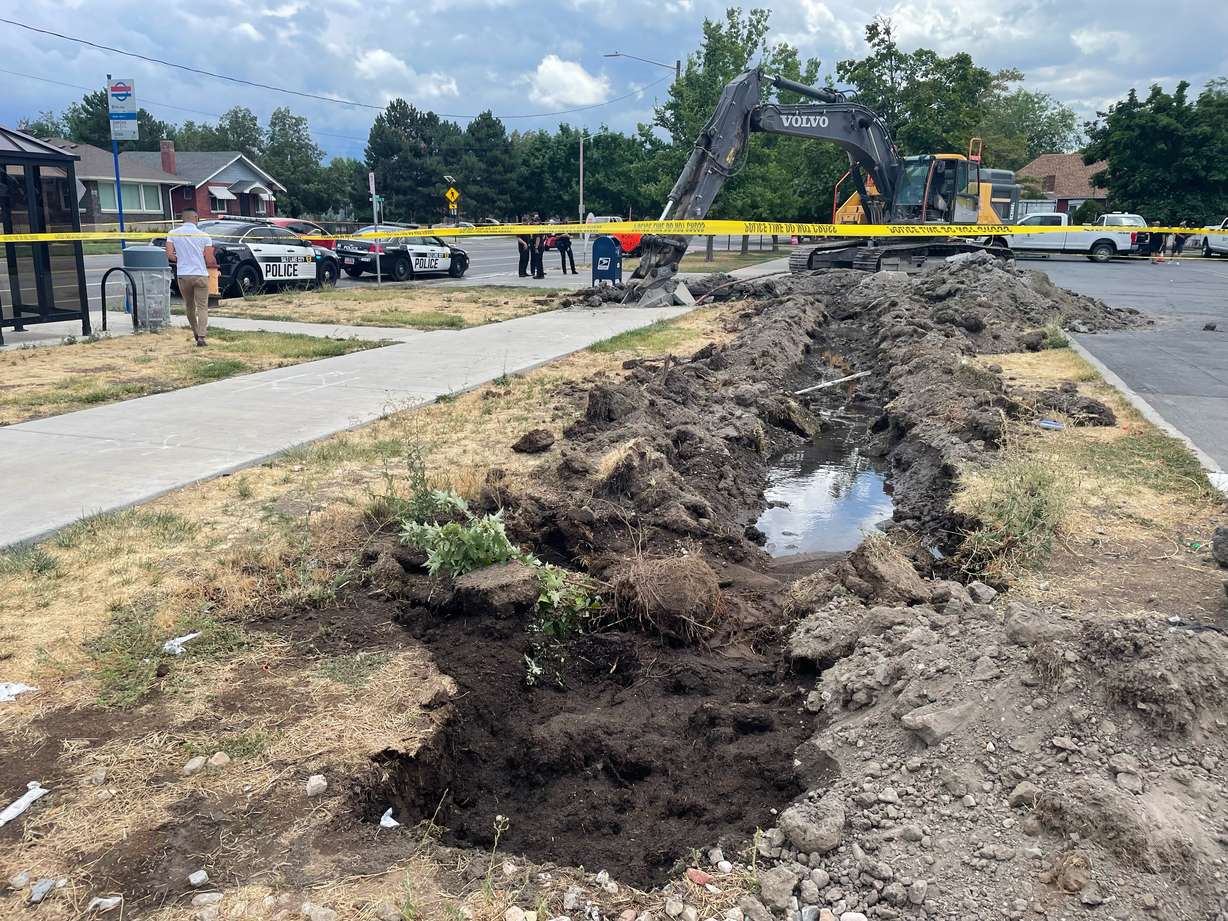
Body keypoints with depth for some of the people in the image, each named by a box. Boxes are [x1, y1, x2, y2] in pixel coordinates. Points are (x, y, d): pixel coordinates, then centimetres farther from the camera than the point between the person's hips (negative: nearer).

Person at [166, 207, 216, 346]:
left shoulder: (173, 234, 2)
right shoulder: (203, 235, -3)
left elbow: (169, 255, -4)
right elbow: (209, 260, -4)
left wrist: (180, 259, 16)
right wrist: (214, 262, 19)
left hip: (183, 275, 2)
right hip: (201, 274, -2)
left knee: (189, 306, 18)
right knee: (202, 307, -1)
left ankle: (196, 333, 27)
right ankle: (201, 336, -15)